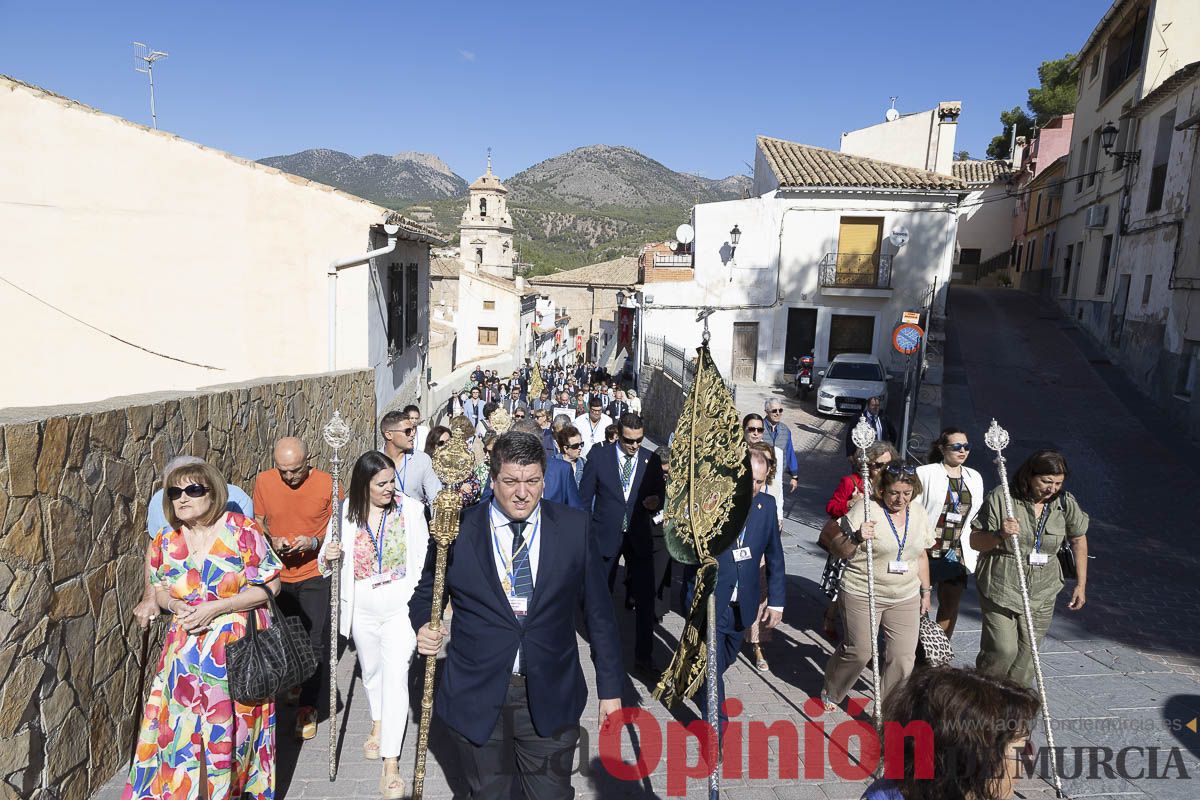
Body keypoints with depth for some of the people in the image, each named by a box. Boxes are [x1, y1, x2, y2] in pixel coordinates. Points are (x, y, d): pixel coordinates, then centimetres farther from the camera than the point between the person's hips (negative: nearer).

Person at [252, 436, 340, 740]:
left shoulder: (328, 484, -13)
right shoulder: (264, 481, -5)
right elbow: (259, 521, 8)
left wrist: (314, 542, -22)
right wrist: (272, 541, -12)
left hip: (315, 575, -3)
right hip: (277, 575, 3)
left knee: (315, 643, -3)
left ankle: (308, 706, 12)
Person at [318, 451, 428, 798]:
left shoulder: (410, 509, -11)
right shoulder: (346, 512, -7)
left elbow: (422, 558, -5)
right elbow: (328, 558, 4)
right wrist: (328, 557, -20)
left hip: (400, 606, -3)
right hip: (361, 608, 3)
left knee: (395, 676, -7)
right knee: (371, 669, 23)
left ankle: (391, 763, 0)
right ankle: (378, 725, 49)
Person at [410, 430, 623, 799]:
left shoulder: (574, 528, -4)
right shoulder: (458, 530, -6)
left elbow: (599, 612, 1)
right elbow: (425, 595, 9)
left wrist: (610, 688, 3)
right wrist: (424, 626, -13)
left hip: (550, 699, 0)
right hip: (477, 698, 1)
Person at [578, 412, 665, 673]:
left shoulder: (651, 460, 0)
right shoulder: (599, 457, -5)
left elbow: (660, 493, 9)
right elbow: (584, 498, 0)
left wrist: (656, 501, -15)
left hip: (639, 537, 1)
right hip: (605, 535, -1)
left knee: (646, 598, 0)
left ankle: (643, 657, 12)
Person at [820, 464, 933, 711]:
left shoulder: (918, 513, 4)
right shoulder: (866, 510, -15)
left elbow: (921, 555, 18)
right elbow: (838, 550, -15)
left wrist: (925, 591, 20)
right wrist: (856, 537, -33)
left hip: (905, 598, 5)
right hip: (862, 595, -5)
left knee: (903, 658, 2)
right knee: (859, 652, 4)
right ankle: (831, 693, 32)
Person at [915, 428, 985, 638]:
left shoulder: (974, 478, 11)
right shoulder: (925, 473, -5)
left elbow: (977, 517, 17)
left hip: (959, 554, 5)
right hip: (927, 551, -4)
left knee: (951, 605, 11)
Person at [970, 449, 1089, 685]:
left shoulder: (1065, 503, 0)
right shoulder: (1000, 497, -12)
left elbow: (1079, 539, 16)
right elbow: (975, 541, -7)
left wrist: (1081, 584, 16)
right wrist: (999, 535, -28)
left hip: (1042, 594, 4)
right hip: (1000, 588, -4)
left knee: (1027, 654, 6)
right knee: (1003, 650, -8)